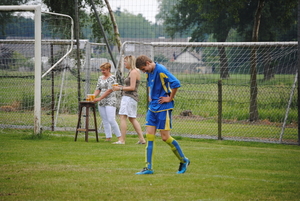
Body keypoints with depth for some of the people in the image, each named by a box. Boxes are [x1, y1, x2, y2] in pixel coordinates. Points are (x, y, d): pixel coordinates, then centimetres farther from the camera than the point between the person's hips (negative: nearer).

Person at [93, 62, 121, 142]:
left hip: (110, 102, -8)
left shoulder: (112, 78, -7)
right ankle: (108, 137, 8)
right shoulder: (100, 78, 16)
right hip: (101, 103, 8)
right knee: (105, 121, 5)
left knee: (111, 120, -15)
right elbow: (98, 89, 15)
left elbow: (109, 90, -14)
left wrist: (99, 98, -17)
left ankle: (119, 137, -10)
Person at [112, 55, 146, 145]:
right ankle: (142, 139, 15)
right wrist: (122, 87, 13)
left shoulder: (134, 72, -13)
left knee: (123, 117, -13)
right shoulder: (132, 72, 18)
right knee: (132, 119, 14)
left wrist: (120, 89, -14)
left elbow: (132, 87, -19)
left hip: (129, 97, -11)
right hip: (128, 97, 11)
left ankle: (122, 140, -17)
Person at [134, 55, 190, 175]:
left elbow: (176, 84, -26)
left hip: (163, 108, -8)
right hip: (152, 108, 8)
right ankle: (148, 167, 3)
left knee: (165, 137, -4)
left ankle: (184, 161, 14)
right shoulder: (149, 72, 9)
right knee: (149, 135, 2)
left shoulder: (161, 70, -18)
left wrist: (170, 98, -17)